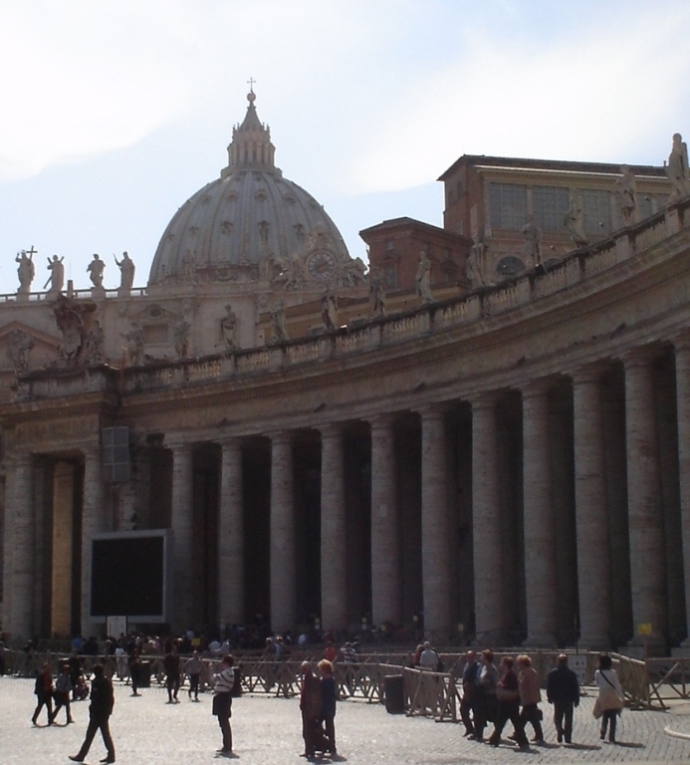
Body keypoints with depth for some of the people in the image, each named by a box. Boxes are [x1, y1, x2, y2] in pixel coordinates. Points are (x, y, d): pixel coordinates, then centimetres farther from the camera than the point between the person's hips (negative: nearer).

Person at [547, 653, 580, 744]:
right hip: (569, 700, 0)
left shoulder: (552, 673, -3)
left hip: (557, 700, 0)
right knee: (568, 719, 7)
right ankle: (568, 738, 6)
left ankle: (560, 729, -16)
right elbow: (576, 687, -2)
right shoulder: (571, 673, -4)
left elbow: (549, 686, 1)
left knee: (557, 718, 11)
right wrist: (576, 699, 5)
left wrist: (550, 698, 11)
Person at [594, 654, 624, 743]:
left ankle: (602, 733, 14)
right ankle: (611, 737, 3)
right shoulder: (612, 672, -12)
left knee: (605, 717, 19)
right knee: (613, 718, 5)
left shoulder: (597, 673, -6)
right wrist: (621, 696, 0)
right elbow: (617, 685, -8)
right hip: (613, 698, -2)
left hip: (603, 697, 2)